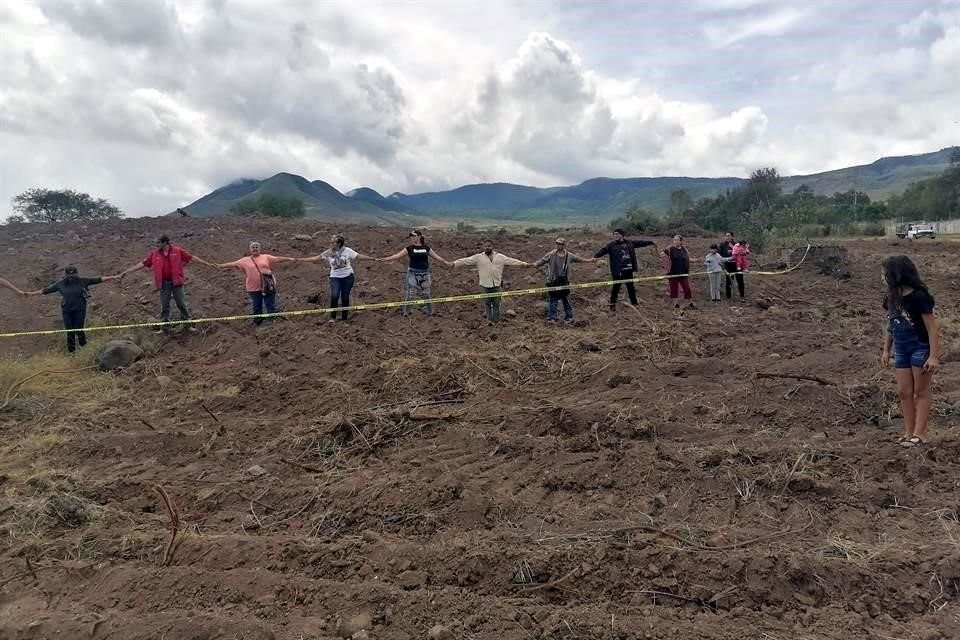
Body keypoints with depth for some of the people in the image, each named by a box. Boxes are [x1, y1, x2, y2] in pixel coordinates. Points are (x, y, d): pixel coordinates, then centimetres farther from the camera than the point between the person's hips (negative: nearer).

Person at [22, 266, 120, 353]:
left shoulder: (82, 281, -7)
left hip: (80, 311, -2)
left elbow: (98, 279, -9)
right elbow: (45, 290, 4)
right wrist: (31, 293, 5)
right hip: (67, 312, 2)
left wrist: (112, 277, -14)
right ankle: (71, 351, 20)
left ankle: (83, 346, 25)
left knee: (79, 330, -2)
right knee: (70, 332, 4)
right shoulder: (60, 284, -3)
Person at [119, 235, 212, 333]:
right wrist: (127, 271, 4)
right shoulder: (154, 254, 3)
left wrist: (207, 264, -3)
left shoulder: (178, 251, -2)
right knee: (164, 306, 9)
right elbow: (142, 264, 6)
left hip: (176, 282, -2)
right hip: (163, 283, 2)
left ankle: (188, 325, 14)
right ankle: (164, 327, 19)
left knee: (182, 304, 4)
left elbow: (192, 257, -1)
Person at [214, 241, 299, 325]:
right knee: (256, 308, 12)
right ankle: (257, 323, 27)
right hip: (254, 289, 1)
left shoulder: (266, 257, 6)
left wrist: (290, 259, -8)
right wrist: (220, 266, -3)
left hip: (268, 287, -1)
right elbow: (233, 264, 3)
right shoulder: (245, 260, 6)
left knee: (271, 306, 4)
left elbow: (278, 259, 1)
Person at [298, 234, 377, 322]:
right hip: (335, 277, 0)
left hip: (347, 276, 0)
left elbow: (358, 256, -1)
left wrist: (371, 258, -6)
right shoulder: (328, 253, 1)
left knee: (345, 297, 2)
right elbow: (316, 258, -1)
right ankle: (332, 317, -7)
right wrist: (301, 260, -6)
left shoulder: (347, 250, -2)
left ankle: (344, 318, 17)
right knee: (334, 296, -19)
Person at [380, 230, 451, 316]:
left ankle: (429, 311, 24)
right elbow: (398, 255, -7)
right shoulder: (410, 248, -2)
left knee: (425, 293, 11)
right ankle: (405, 311, 9)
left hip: (425, 273, 2)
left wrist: (446, 262, 14)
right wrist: (386, 259, -16)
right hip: (413, 273, -2)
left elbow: (436, 256, 12)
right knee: (409, 293, -1)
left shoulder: (426, 248, 4)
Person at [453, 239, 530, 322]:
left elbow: (511, 261, 7)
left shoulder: (500, 257, 7)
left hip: (497, 285, 1)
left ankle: (496, 320, 19)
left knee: (496, 303, 7)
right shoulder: (478, 257, 1)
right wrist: (454, 264, -14)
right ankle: (489, 319, 21)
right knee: (487, 303, 8)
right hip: (485, 285, -1)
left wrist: (524, 264, 3)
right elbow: (466, 261, -4)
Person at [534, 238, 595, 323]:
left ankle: (568, 317, 22)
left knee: (566, 300, 10)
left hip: (564, 281, 2)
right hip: (553, 281, -2)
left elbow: (578, 259, 14)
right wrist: (533, 265, -17)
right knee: (552, 300, 2)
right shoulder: (551, 255, -6)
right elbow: (542, 261, -7)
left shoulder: (568, 256, 2)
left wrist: (589, 260, 19)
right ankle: (551, 318, 10)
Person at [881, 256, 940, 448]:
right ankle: (909, 432, 15)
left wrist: (934, 356, -19)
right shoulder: (891, 298, 3)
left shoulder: (918, 297, -17)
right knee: (904, 392, 7)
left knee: (921, 392, 2)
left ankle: (920, 433, 7)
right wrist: (886, 350, 15)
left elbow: (932, 328, -16)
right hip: (901, 351, 7)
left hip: (920, 349, -7)